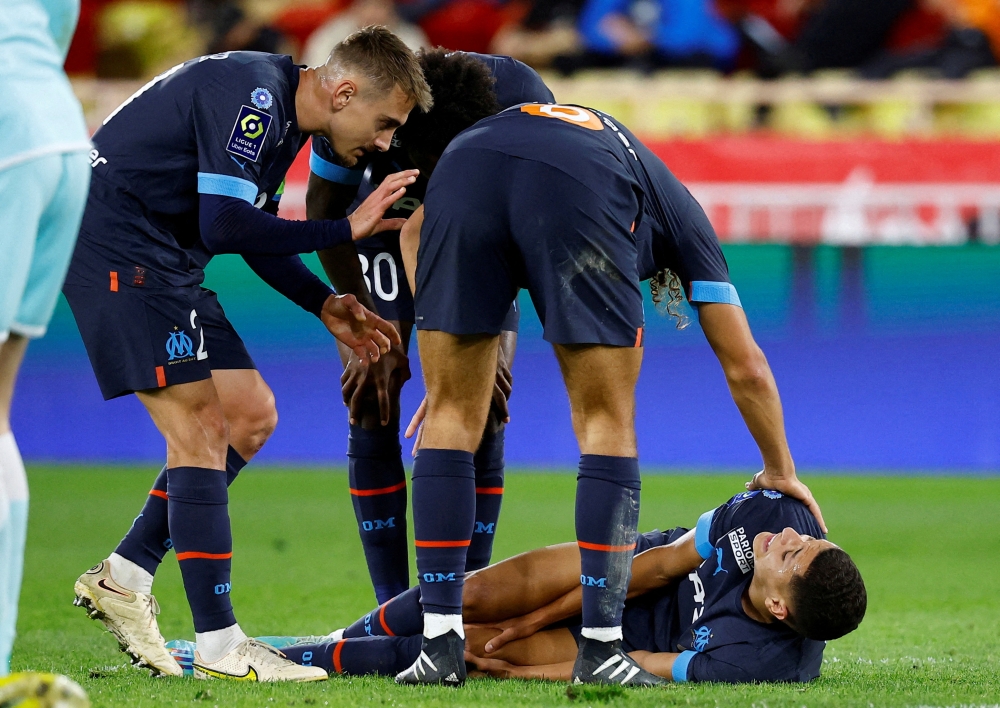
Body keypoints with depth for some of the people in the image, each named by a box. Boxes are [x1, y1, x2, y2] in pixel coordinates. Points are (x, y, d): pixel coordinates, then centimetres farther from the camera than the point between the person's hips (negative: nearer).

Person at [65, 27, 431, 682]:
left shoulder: (282, 117, 12)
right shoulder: (251, 94, -20)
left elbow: (257, 235, 21)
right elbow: (226, 226, -26)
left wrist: (324, 304, 8)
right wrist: (347, 230, -20)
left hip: (166, 261, 10)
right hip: (115, 248, -10)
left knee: (251, 416, 8)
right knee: (200, 429, -12)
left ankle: (123, 579, 12)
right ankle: (221, 647, -10)